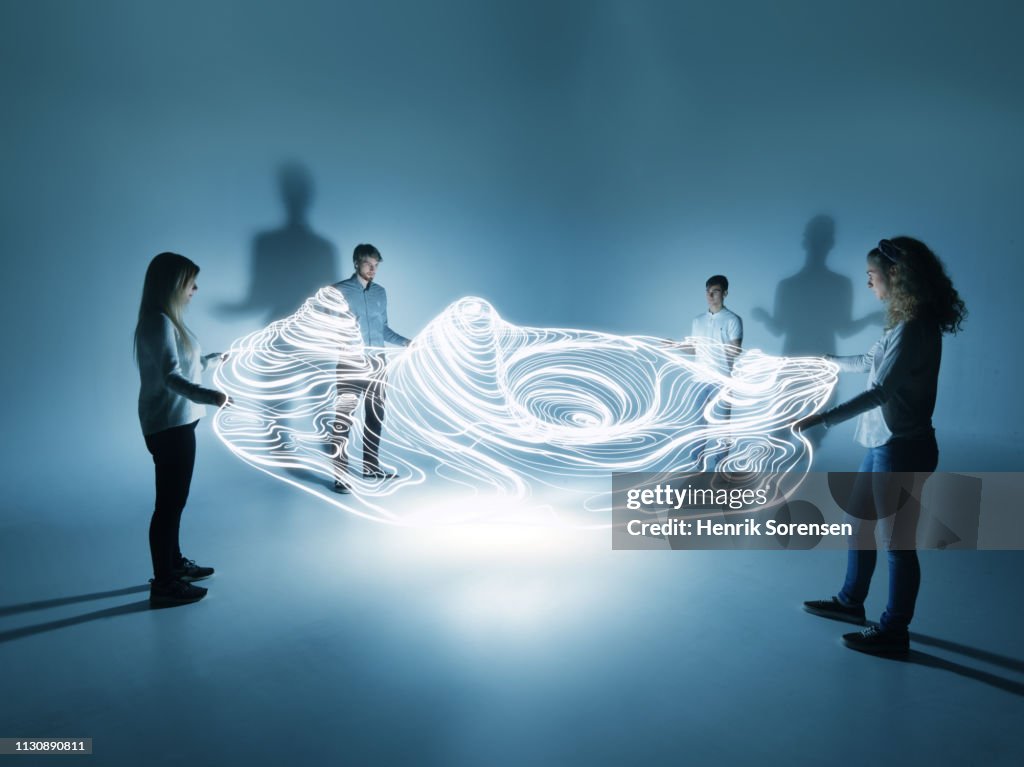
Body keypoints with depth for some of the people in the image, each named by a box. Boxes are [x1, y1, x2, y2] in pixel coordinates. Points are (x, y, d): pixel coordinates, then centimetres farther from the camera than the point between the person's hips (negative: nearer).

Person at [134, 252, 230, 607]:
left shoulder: (168, 320, 13)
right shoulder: (158, 322, -19)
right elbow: (171, 377, -31)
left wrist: (217, 358, 41)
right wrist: (210, 396, -46)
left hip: (178, 422, 10)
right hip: (168, 425, -10)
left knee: (174, 499, 19)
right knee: (169, 502, -3)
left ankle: (175, 564, 33)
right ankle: (163, 585, 7)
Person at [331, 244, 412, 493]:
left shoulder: (381, 292, 13)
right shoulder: (339, 291, -3)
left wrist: (404, 342, 6)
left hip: (377, 362, 6)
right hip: (351, 362, -6)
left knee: (376, 415, 13)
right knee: (344, 418, -7)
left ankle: (371, 467, 27)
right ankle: (341, 476, -4)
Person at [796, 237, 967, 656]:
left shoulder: (914, 329, -21)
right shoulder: (904, 324, 10)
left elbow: (880, 391, -26)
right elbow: (870, 361, 27)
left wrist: (823, 418, -28)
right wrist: (830, 360, 42)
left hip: (903, 448, -10)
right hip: (883, 444, 10)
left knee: (897, 541, 3)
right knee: (859, 521, 20)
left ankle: (894, 632, 18)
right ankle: (851, 601, 37)